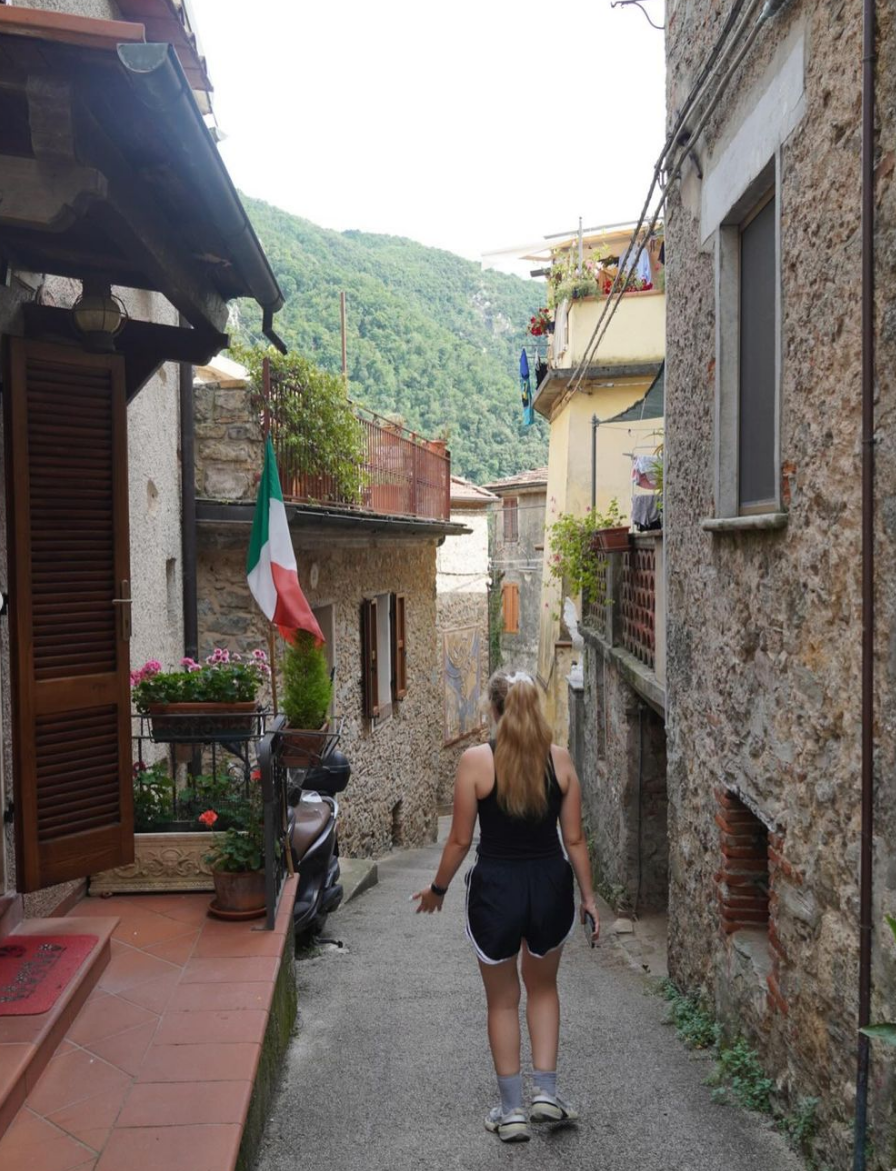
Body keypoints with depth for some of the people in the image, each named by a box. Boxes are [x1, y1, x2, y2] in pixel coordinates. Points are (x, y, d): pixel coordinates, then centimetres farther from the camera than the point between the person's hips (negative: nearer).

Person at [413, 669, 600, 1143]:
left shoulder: (476, 760, -12)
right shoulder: (559, 759, -4)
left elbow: (460, 840, -8)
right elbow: (574, 839, 0)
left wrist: (437, 889, 8)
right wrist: (588, 897, 11)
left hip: (496, 888, -2)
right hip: (550, 884, 3)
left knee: (503, 1001, 18)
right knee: (543, 988, 28)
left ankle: (513, 1110, 27)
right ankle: (545, 1092, 25)